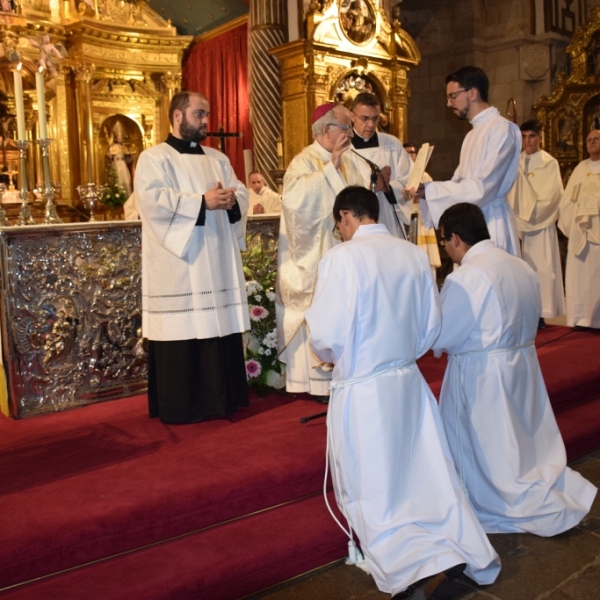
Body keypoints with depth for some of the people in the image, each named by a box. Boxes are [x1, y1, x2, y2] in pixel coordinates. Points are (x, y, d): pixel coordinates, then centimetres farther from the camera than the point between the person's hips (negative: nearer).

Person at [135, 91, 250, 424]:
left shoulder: (218, 158, 19)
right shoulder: (154, 157, -1)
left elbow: (242, 194, 12)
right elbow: (152, 199, -17)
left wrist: (231, 200, -12)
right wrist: (203, 201, -19)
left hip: (218, 262, 6)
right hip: (179, 264, -6)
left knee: (220, 328, 7)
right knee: (182, 333, -3)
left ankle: (220, 398, 20)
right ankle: (180, 406, 9)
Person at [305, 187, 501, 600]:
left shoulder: (343, 257, -16)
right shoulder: (415, 254, 2)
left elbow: (327, 338, -17)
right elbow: (431, 327, 8)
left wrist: (332, 357, 5)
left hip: (362, 390, -5)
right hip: (409, 382, 6)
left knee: (373, 492, 7)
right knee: (429, 479, 16)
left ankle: (421, 566, -7)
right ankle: (470, 550, 8)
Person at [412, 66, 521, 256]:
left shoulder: (501, 128, -11)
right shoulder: (473, 134, 16)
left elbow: (483, 187, -19)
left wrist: (430, 190, -18)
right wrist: (425, 190, -2)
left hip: (491, 224, -8)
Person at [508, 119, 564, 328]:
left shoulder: (550, 163, 0)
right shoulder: (515, 163, 11)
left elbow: (551, 195, -7)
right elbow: (510, 193, 8)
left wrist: (529, 214, -11)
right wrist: (514, 216, -7)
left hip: (540, 224, -3)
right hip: (517, 224, 4)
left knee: (541, 267, -5)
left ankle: (540, 313, -2)